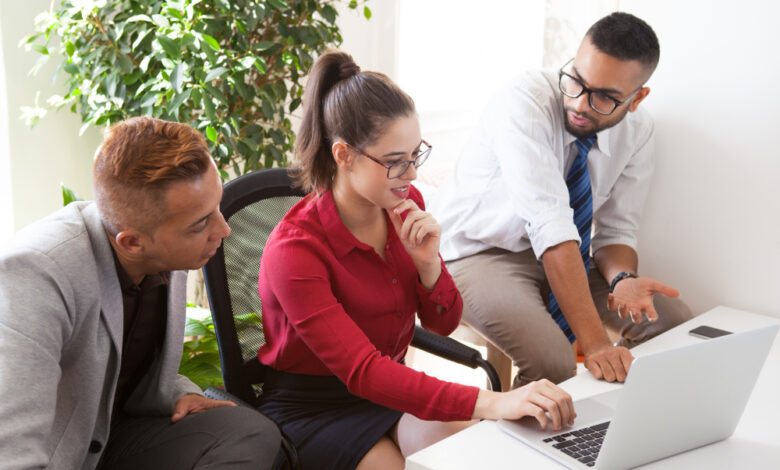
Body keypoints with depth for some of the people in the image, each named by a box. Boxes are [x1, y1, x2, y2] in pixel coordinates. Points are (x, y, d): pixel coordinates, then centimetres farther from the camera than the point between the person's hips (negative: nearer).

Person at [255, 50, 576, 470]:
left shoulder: (406, 205, -6)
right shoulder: (295, 249, -26)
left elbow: (443, 323, 4)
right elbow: (362, 372, -34)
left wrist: (428, 262, -19)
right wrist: (492, 403, -45)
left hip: (390, 388, 5)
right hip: (312, 410, -5)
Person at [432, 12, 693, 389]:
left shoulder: (636, 131, -5)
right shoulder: (525, 103, -26)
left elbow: (616, 231, 1)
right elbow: (550, 227, -35)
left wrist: (622, 279, -25)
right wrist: (594, 342, -41)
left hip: (564, 257, 6)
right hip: (476, 254, -6)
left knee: (673, 319, -10)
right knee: (550, 360, -31)